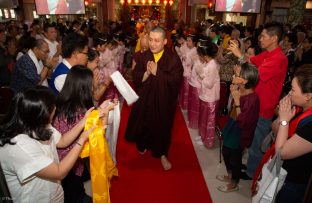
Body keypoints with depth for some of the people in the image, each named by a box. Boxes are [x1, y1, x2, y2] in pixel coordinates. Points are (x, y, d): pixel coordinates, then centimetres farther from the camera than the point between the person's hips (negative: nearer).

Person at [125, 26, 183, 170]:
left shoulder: (173, 59, -11)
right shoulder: (143, 57, -2)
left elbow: (175, 80, -21)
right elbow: (136, 78, -6)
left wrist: (157, 72, -23)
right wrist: (147, 73, -23)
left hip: (164, 101, -2)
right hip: (145, 99, 3)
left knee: (162, 127, 12)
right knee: (143, 125, 17)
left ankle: (162, 154, 34)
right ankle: (143, 145, 47)